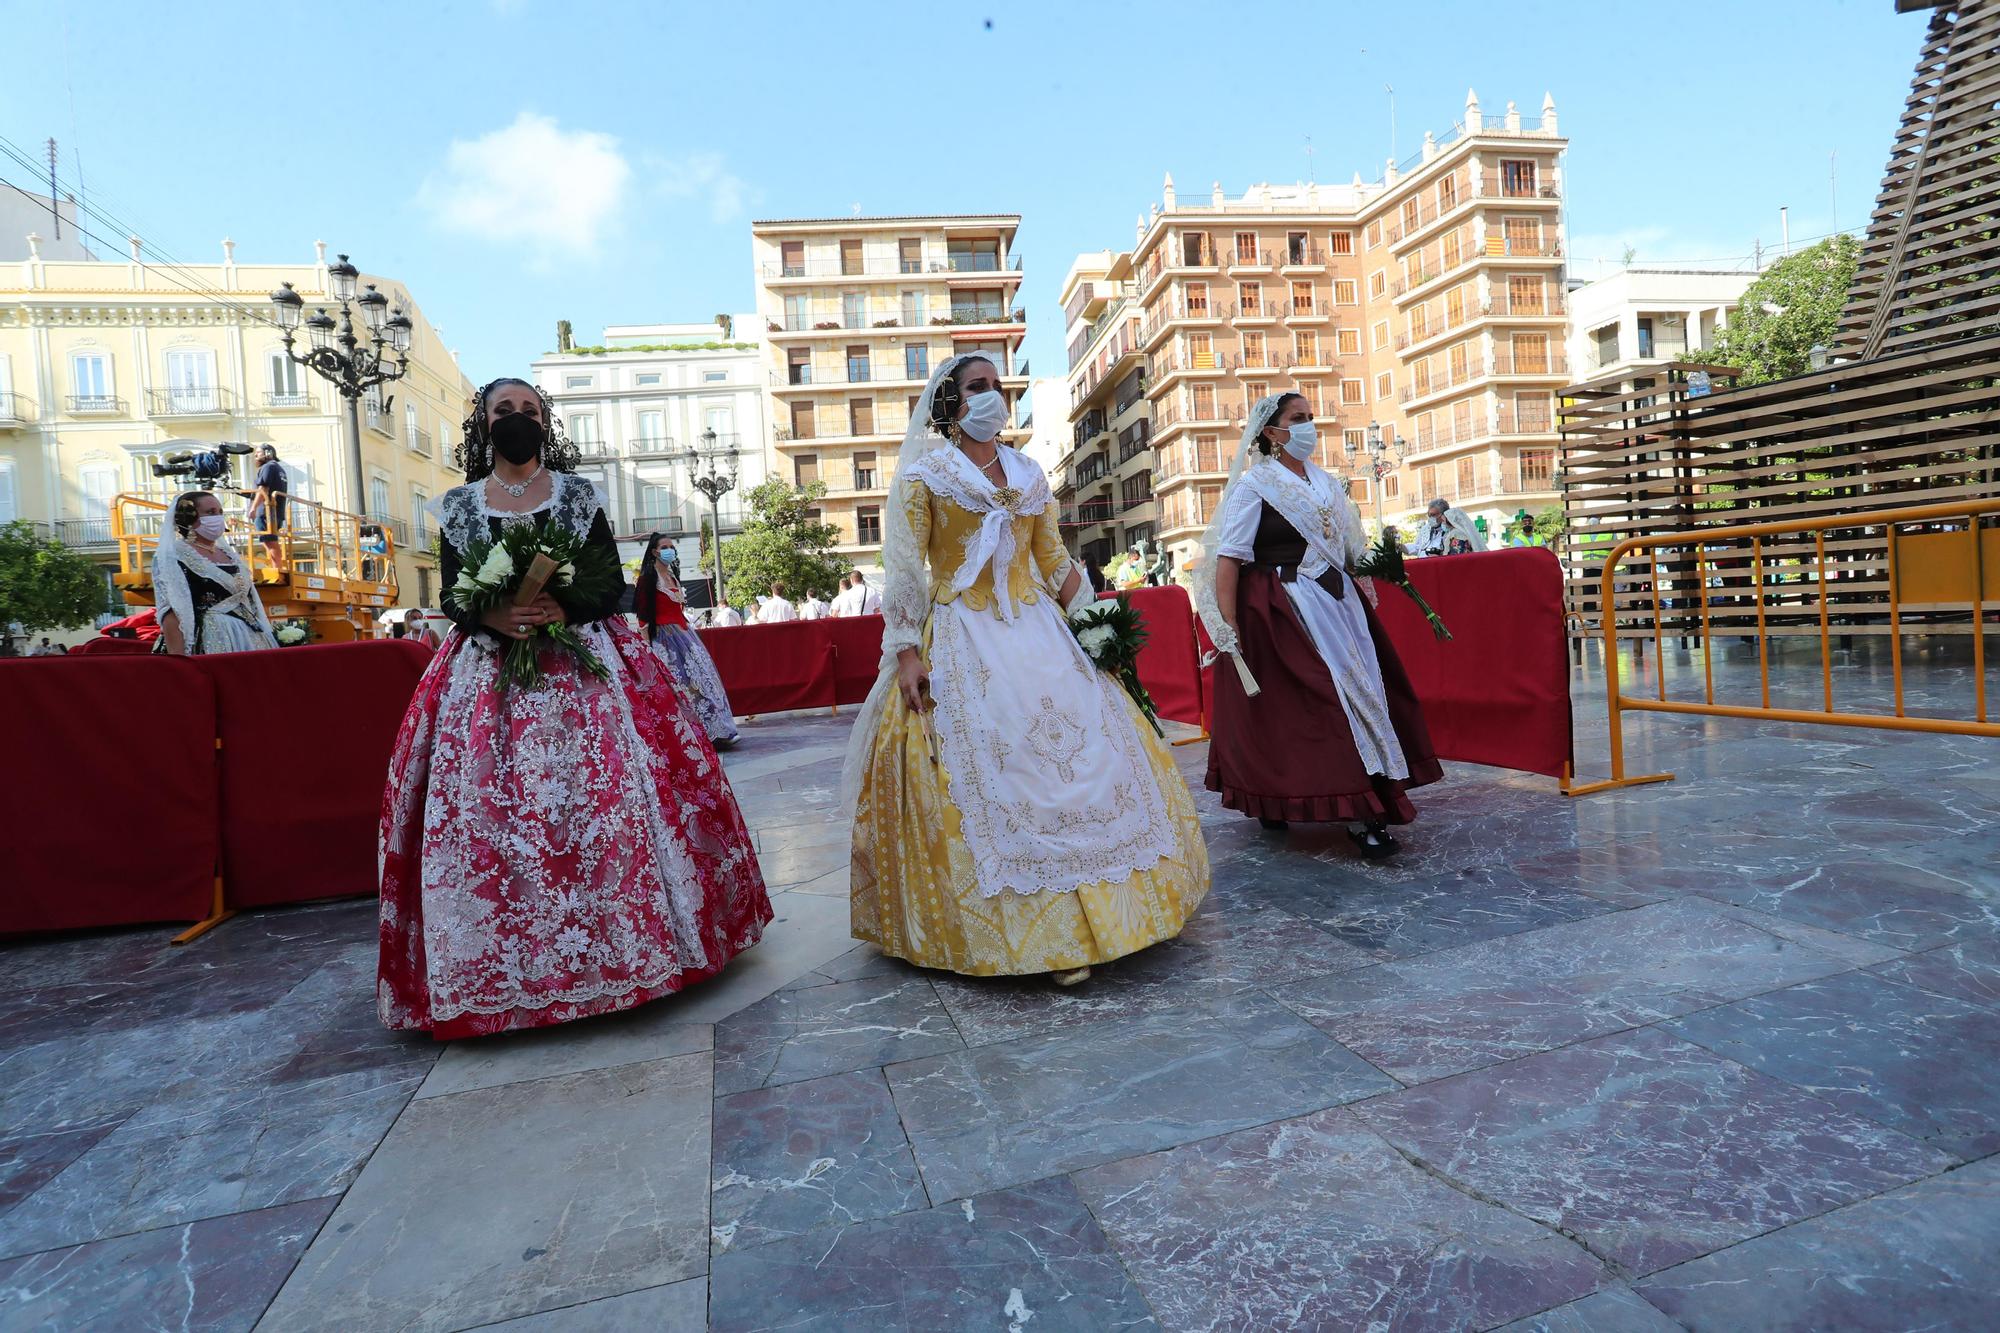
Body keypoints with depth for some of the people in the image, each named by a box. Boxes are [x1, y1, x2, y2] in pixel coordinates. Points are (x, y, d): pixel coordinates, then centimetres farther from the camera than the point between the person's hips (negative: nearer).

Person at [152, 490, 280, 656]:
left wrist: (265, 643, 12)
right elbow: (171, 613, -13)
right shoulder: (172, 556, -3)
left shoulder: (230, 555, 16)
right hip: (205, 647, -6)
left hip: (247, 642, 6)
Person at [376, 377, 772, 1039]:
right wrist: (494, 616, -16)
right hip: (489, 672, 1)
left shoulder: (578, 495, 8)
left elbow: (613, 584, 2)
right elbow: (453, 600, 5)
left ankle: (612, 943, 5)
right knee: (486, 814, -4)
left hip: (584, 663, -1)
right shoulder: (457, 506, 11)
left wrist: (565, 609, -17)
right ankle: (504, 965, 8)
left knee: (603, 801, -8)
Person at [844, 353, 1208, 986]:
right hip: (961, 637, -5)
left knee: (1085, 746, 0)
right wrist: (905, 653, -14)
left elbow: (1054, 559, 16)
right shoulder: (922, 473, 1)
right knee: (982, 773, -8)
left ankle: (1069, 919, 14)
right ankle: (1020, 930, 2)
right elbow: (903, 569, -5)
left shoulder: (1028, 473, 14)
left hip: (1035, 631, 5)